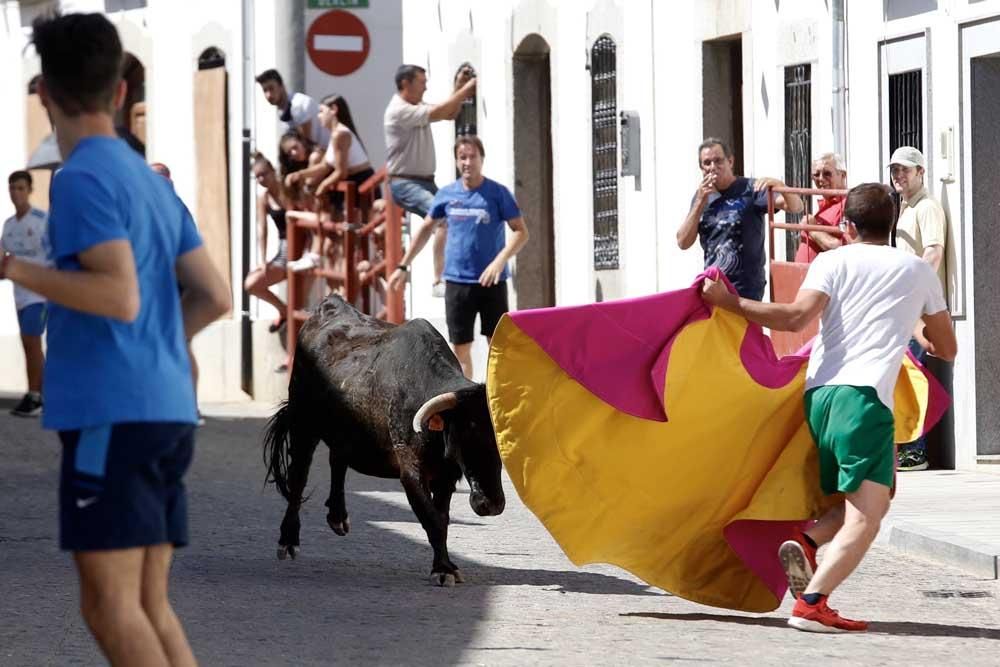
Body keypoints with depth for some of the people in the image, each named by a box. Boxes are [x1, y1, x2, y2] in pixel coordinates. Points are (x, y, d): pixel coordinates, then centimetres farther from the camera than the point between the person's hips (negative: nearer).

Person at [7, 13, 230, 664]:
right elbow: (215, 297, 18)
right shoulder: (153, 182, 18)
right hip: (168, 409, 8)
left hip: (113, 412, -8)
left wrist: (15, 268, -13)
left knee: (110, 602, -7)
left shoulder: (83, 178, -8)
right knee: (148, 602, 11)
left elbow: (119, 296, -18)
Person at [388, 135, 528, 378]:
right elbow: (426, 229, 17)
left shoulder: (498, 193, -5)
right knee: (460, 347, 6)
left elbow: (520, 232, -8)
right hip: (457, 281, 3)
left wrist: (500, 261, -23)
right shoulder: (446, 194, 4)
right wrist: (403, 266, 16)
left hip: (491, 282, -3)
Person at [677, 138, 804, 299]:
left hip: (746, 291, -5)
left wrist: (778, 185, -39)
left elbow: (796, 207, -18)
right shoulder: (702, 196, 8)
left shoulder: (750, 190, -8)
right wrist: (700, 201, -11)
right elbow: (683, 242, 0)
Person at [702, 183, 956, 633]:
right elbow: (947, 349, 27)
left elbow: (796, 317, -6)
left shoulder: (834, 261, 12)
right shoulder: (918, 272, 17)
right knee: (866, 517, -10)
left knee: (867, 503, 23)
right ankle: (811, 603, -27)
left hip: (818, 394, 4)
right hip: (863, 397, -4)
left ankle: (807, 541, -2)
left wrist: (729, 301, -1)